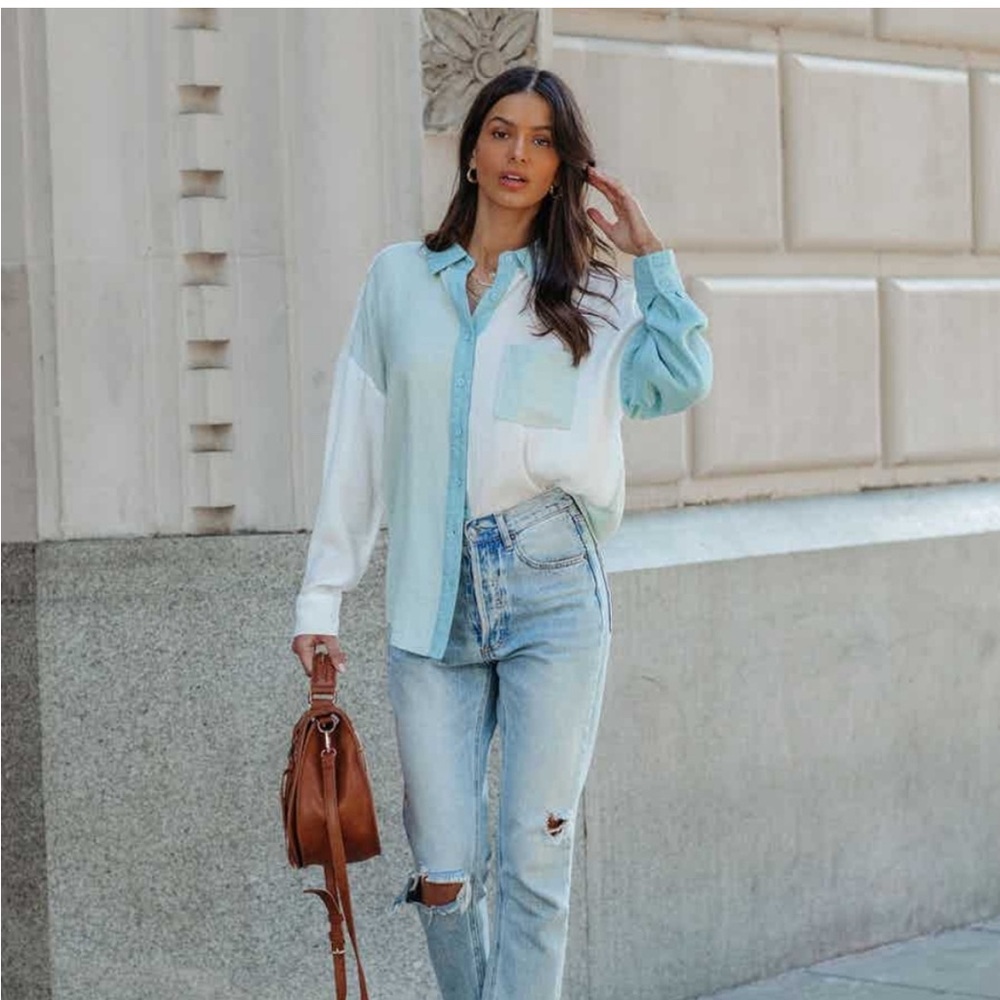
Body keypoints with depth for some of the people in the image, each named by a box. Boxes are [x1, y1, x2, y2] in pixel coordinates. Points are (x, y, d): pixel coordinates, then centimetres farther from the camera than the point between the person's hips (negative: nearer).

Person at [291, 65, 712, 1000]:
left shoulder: (591, 290, 11)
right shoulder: (399, 276, 13)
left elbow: (682, 380, -6)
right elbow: (357, 445, 12)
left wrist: (650, 253, 1)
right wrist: (321, 597, 8)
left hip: (551, 593, 0)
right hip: (431, 605, 1)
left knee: (534, 863, -3)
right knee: (443, 877, -2)